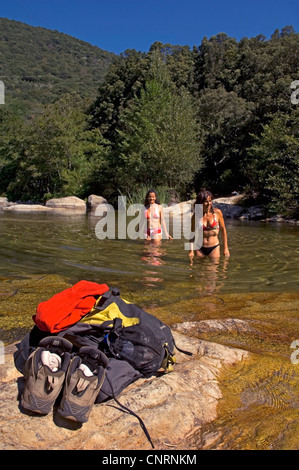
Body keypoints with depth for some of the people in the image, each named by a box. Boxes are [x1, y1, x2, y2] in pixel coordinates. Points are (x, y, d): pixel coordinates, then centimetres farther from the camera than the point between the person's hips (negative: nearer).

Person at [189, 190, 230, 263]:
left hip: (214, 248, -1)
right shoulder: (195, 216, -3)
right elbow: (192, 233, 4)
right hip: (200, 248, 1)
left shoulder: (217, 212, -5)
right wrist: (191, 250, -4)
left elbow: (223, 230, 3)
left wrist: (225, 248, 3)